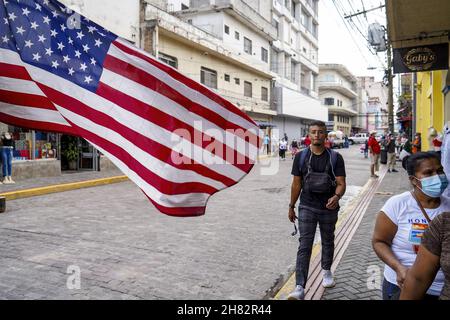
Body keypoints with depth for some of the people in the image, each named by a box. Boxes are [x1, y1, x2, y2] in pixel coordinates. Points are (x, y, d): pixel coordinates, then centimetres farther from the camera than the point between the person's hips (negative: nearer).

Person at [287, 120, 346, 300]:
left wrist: (337, 196, -31)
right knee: (304, 246, -7)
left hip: (329, 208, 1)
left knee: (327, 242, 20)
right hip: (307, 208, -1)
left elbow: (341, 183, -9)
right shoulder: (301, 156, -2)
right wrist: (291, 206, 6)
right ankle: (300, 288, -8)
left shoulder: (335, 158, -5)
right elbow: (296, 183, 3)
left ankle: (326, 271, 45)